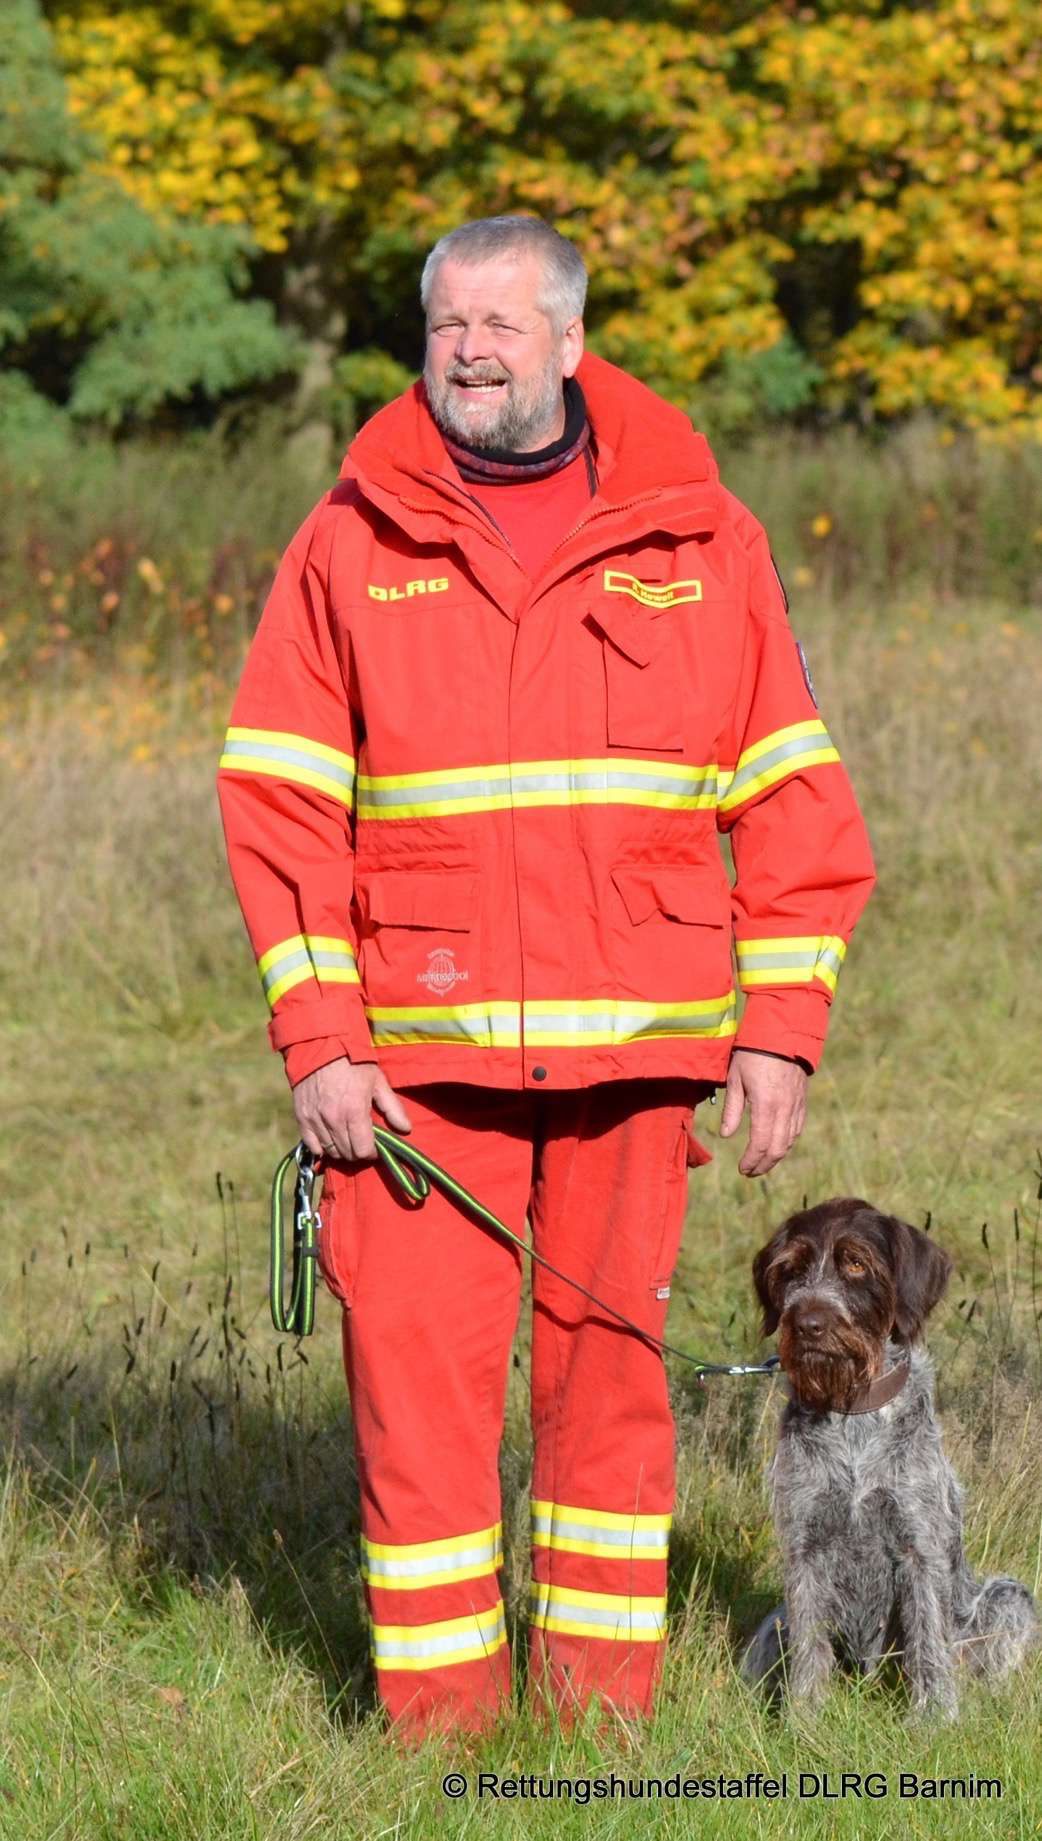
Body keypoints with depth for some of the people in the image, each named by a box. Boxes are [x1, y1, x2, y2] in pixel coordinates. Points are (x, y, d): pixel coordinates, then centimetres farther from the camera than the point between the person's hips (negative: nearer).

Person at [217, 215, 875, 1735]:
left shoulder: (697, 533, 6)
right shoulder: (353, 541, 4)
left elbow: (791, 795, 8)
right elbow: (279, 799, 3)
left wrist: (783, 1027, 0)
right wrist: (319, 1041, -5)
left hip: (634, 1042, 1)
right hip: (418, 1043, 0)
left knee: (614, 1362, 5)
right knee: (417, 1367, -4)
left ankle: (604, 1707, 15)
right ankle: (440, 1720, 5)